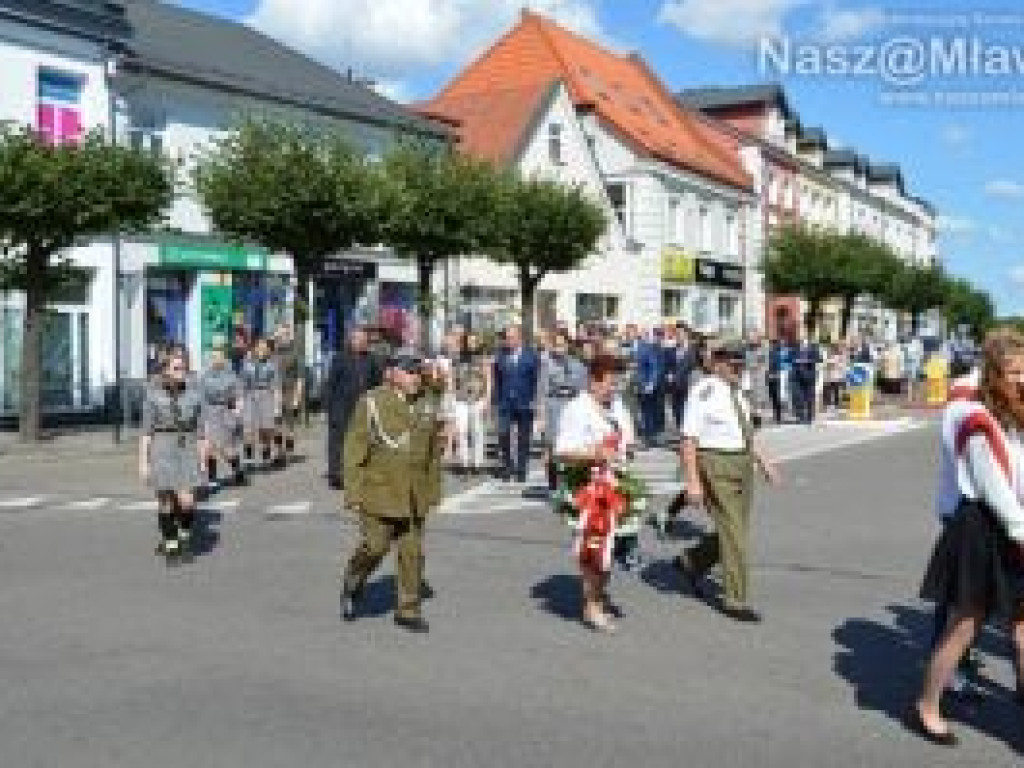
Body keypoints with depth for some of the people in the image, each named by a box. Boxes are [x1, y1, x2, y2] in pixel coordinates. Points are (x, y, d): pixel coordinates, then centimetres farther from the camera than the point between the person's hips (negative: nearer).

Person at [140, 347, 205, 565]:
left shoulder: (193, 392, 1)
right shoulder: (153, 393, -3)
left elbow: (198, 427, 6)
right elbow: (146, 429, -2)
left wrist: (201, 457, 6)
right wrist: (143, 461, -6)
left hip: (186, 449, 1)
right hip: (161, 449, -1)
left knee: (186, 501, -9)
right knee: (166, 502, 3)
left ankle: (185, 539, 17)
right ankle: (170, 547, 19)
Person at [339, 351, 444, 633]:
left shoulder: (427, 407, 9)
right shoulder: (371, 403, -5)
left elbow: (434, 454, 15)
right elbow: (354, 450, -6)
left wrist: (433, 491, 13)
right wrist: (353, 492, -10)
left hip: (414, 497, 4)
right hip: (378, 492, -4)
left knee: (412, 550, 4)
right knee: (375, 546, -4)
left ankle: (408, 609, 15)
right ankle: (352, 584, 26)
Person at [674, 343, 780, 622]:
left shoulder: (735, 392, 11)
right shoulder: (704, 393, -14)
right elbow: (689, 440, -16)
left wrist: (763, 462, 14)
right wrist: (692, 481, -21)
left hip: (743, 465, 8)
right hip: (716, 465, -8)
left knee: (737, 531, 15)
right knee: (733, 533, -5)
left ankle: (691, 562, 36)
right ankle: (736, 600, 8)